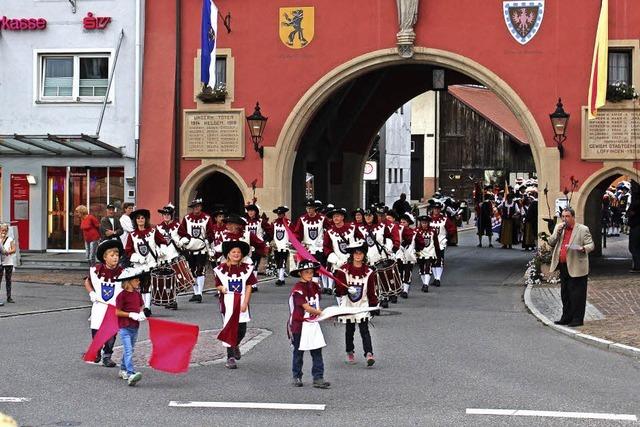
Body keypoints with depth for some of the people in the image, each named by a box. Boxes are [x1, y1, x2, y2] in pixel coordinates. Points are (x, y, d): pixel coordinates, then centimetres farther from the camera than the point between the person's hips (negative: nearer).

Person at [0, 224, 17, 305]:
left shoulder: (10, 239, 6)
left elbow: (14, 250, -2)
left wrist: (8, 252, -21)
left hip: (9, 262, 2)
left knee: (8, 280, 9)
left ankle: (9, 297, 15)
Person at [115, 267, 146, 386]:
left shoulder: (137, 294, 9)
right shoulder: (122, 295, -12)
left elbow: (141, 307, 20)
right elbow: (117, 312, -13)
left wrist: (141, 314, -1)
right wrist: (131, 315, -19)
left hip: (135, 327, 7)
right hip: (124, 327, -7)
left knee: (129, 349, 17)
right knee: (128, 350, -16)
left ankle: (123, 370, 33)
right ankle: (131, 374, -26)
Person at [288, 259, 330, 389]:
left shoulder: (314, 286, 7)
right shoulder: (297, 289, -16)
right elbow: (306, 307, -21)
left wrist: (319, 312, -3)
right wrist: (322, 313, -19)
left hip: (313, 324, 6)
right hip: (300, 325, -6)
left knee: (317, 351, -1)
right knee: (298, 352, 8)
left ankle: (318, 378, -1)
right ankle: (297, 377, 21)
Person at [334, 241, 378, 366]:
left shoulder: (369, 272, 1)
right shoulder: (344, 270, -3)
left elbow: (372, 290, 6)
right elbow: (339, 289, -2)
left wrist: (374, 305, 2)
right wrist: (347, 289, -23)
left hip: (363, 305, 0)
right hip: (348, 305, 0)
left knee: (364, 329, -11)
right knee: (349, 329, 10)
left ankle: (369, 354, -21)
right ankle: (350, 353, 26)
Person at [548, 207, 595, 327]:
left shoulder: (583, 229, -2)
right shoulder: (559, 228, 14)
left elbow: (591, 245, -3)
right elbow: (551, 243, 9)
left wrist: (583, 248, -25)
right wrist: (558, 232, -5)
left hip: (576, 267, -6)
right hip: (563, 267, 6)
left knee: (577, 294, -4)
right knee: (565, 294, 13)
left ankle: (577, 319, 1)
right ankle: (566, 318, 21)